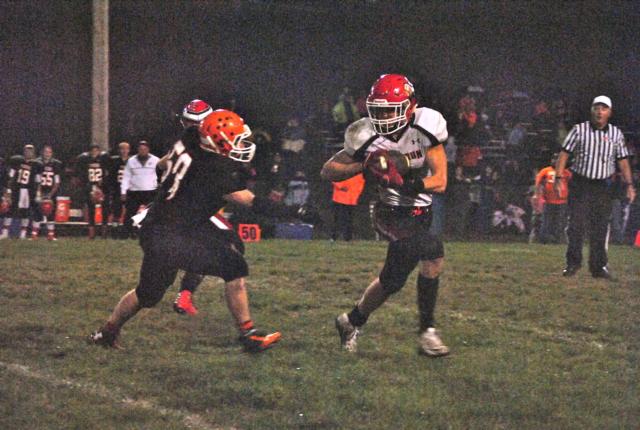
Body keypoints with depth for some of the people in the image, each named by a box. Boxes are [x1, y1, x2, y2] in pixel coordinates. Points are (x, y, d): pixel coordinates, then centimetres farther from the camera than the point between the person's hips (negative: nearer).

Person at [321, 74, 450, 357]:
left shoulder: (424, 128, -13)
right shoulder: (368, 137, -14)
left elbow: (440, 182, -16)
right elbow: (328, 171, -8)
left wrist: (411, 182, -34)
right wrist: (363, 165, -23)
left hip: (419, 214, 4)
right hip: (391, 214, -4)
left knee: (391, 282, 15)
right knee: (433, 251, -28)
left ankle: (352, 321, 41)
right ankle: (427, 330, -19)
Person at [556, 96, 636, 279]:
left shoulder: (616, 134, 6)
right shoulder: (579, 130, 0)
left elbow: (623, 161, 9)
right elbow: (564, 153, -1)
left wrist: (629, 184, 1)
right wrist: (559, 178, -10)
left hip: (603, 187, 2)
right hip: (580, 184, -2)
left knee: (600, 227, 2)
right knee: (576, 224, -7)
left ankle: (599, 266, 9)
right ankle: (573, 262, 2)